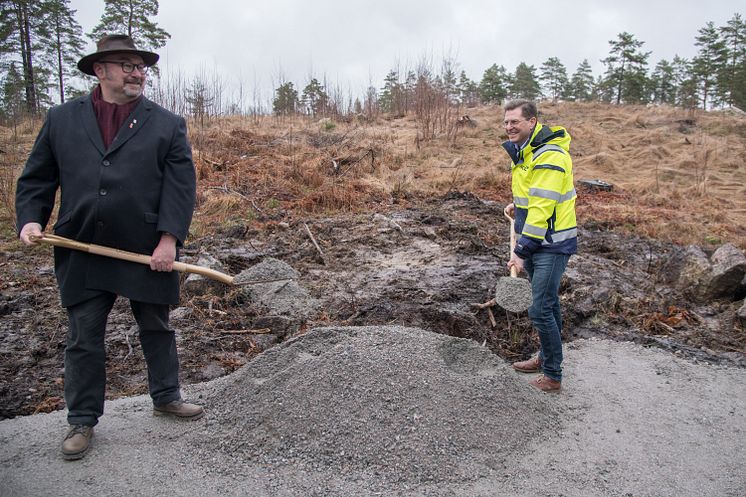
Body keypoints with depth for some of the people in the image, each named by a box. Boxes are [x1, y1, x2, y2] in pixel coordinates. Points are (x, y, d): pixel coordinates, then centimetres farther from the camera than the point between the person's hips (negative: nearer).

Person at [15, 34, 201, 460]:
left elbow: (181, 185, -5)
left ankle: (166, 397, 33)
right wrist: (31, 218, -4)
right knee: (84, 340, 8)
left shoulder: (167, 124, 3)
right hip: (82, 254, 1)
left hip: (148, 253, -1)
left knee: (157, 329, 14)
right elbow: (36, 178, 12)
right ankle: (83, 420, 23)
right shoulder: (61, 120, 9)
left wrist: (169, 239, -14)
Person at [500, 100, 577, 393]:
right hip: (536, 242, 9)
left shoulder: (550, 156, -22)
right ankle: (546, 358, 36)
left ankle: (553, 377, 7)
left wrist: (521, 252, -25)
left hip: (551, 244, -9)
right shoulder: (522, 151, 9)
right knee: (548, 303, 21)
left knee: (540, 310, -7)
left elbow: (542, 208, -26)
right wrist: (518, 204, 9)